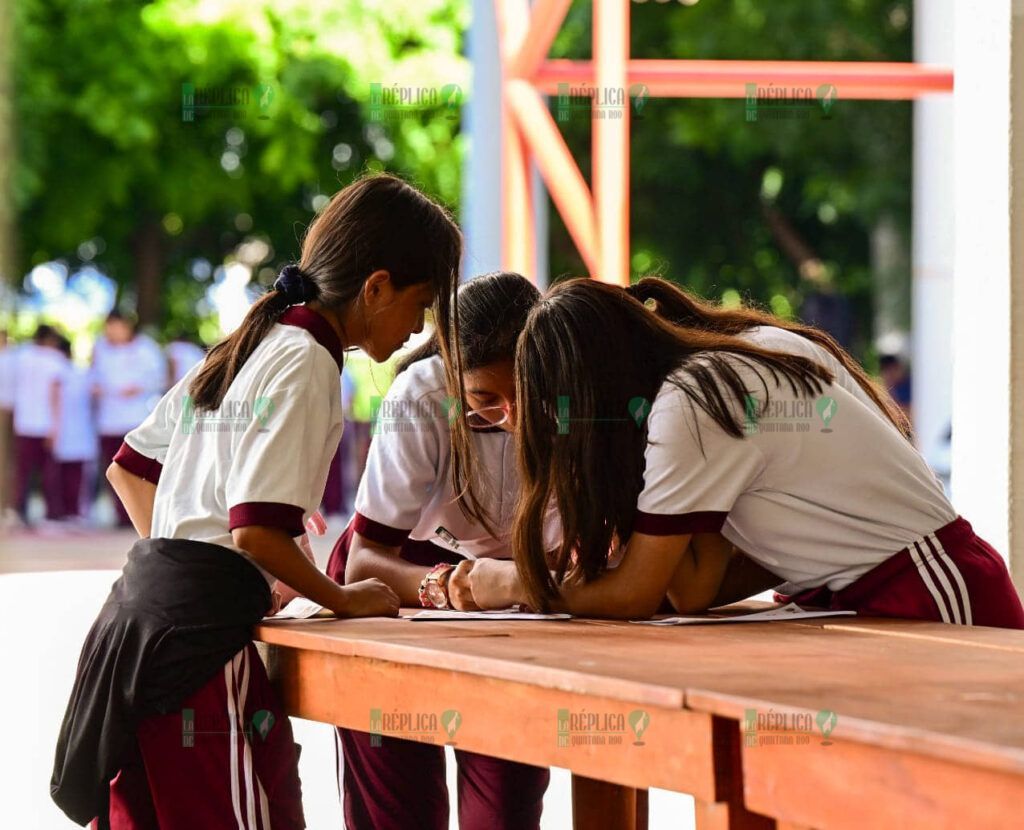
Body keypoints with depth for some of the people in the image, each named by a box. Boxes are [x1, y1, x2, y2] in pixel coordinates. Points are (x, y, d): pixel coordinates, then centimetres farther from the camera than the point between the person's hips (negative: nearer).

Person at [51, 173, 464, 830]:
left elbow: (129, 468, 25)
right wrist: (343, 599, -5)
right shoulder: (305, 365, -10)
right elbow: (257, 529, -19)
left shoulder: (244, 349, 17)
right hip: (201, 630, -9)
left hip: (142, 604, 9)